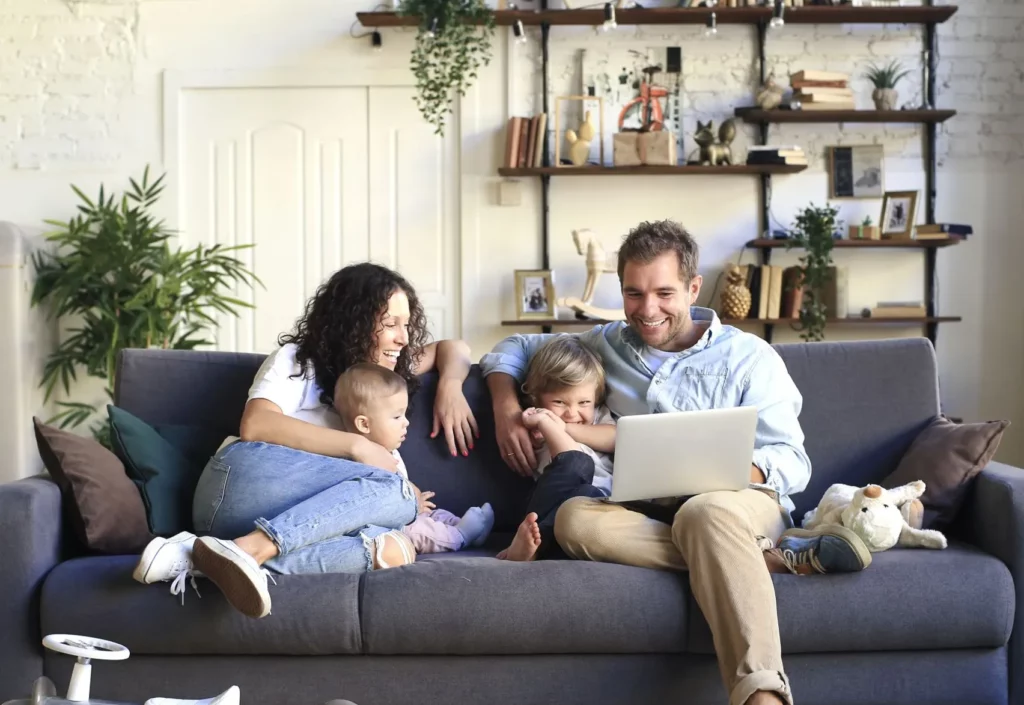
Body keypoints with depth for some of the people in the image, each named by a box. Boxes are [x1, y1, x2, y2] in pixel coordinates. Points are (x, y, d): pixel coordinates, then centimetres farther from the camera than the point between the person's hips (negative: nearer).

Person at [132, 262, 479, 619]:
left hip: (304, 519, 6)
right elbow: (254, 426, -11)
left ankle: (216, 558, -41)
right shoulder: (296, 359, 7)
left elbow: (452, 349, 37)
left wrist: (450, 386, 13)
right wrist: (356, 446, -14)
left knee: (393, 549, -29)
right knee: (396, 492, -27)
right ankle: (247, 549, -40)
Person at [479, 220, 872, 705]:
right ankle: (776, 556, -31)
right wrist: (506, 408, 6)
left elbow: (792, 462, 0)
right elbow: (515, 348, 28)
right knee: (574, 519, -32)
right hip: (646, 513, 3)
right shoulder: (608, 344, 18)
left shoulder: (748, 357, 7)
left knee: (704, 511, -40)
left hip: (735, 502, -3)